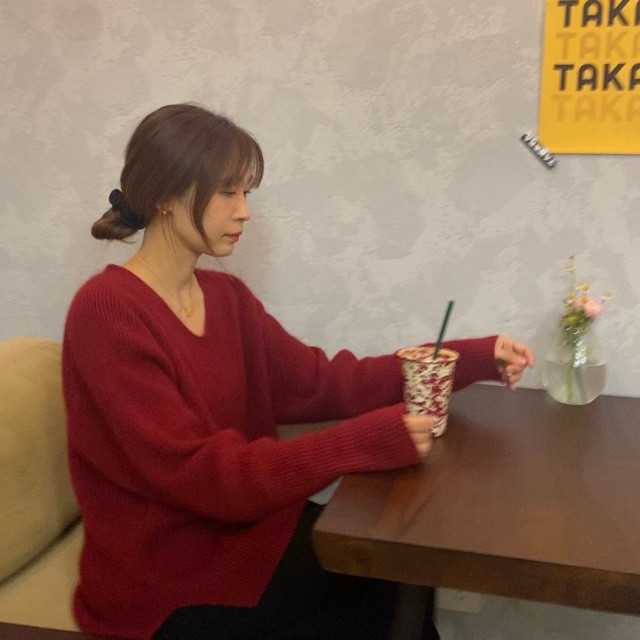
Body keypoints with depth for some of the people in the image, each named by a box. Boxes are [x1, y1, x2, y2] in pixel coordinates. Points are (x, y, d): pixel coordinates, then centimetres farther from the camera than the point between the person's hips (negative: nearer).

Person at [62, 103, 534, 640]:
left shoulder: (225, 295, 3)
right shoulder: (106, 312, -20)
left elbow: (322, 383, 0)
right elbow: (200, 474, -26)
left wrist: (473, 359, -5)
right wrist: (366, 442, -34)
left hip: (240, 528, 6)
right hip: (163, 583, -6)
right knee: (387, 589, -6)